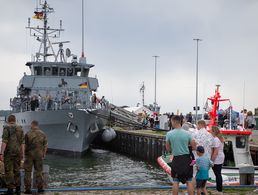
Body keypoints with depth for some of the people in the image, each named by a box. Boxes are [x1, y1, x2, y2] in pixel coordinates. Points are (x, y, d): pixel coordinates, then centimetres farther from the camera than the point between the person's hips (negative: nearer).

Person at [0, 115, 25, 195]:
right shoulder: (20, 129, 7)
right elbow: (22, 142, 6)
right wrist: (22, 154, 9)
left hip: (8, 152, -5)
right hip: (17, 152, 5)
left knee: (8, 171, -2)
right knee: (16, 170, 11)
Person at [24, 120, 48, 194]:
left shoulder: (28, 134, -8)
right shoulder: (42, 134, 0)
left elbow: (25, 145, -8)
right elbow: (45, 145, 3)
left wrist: (24, 154, 3)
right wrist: (44, 154, 15)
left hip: (29, 154, -2)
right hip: (39, 155, 2)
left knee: (28, 172, 4)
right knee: (38, 171, 11)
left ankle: (28, 189, 2)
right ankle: (40, 188, 11)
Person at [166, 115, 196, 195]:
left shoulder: (169, 134, -7)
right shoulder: (187, 134, -7)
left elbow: (168, 149, 1)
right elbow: (194, 147, -2)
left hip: (176, 159, 0)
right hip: (187, 158, 0)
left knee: (175, 182, 10)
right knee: (189, 181, 7)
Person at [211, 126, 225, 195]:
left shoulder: (215, 139, -17)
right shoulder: (221, 138, 13)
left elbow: (216, 151, -21)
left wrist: (212, 160, -19)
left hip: (217, 159, -10)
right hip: (221, 157, 10)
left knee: (217, 174, -5)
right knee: (218, 174, 15)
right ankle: (219, 189, 22)